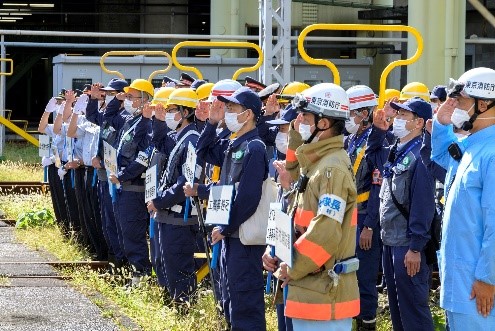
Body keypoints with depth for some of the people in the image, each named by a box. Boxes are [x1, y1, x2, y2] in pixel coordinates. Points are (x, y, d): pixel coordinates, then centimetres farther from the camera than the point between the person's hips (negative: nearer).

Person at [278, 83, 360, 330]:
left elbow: (326, 233, -24)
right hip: (311, 285, 9)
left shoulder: (333, 169, -17)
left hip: (324, 289, -9)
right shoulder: (315, 162, 12)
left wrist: (292, 269, -14)